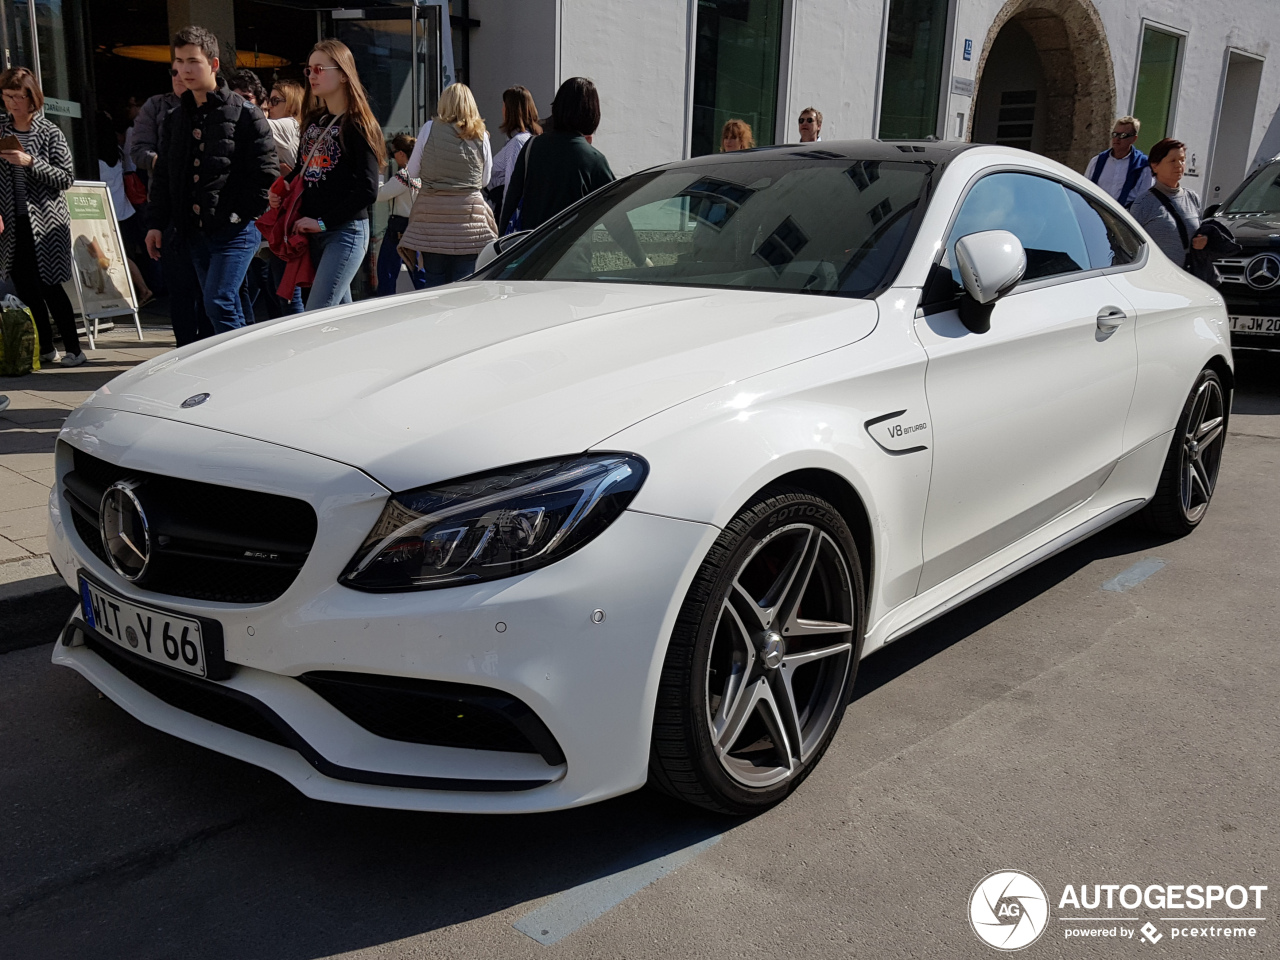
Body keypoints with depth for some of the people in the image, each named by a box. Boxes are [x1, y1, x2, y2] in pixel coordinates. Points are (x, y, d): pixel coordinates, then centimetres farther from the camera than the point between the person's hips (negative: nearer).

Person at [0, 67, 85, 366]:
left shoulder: (49, 133, -1)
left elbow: (66, 177, -6)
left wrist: (30, 162, -17)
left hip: (47, 222, -4)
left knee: (49, 286, -6)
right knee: (24, 288, 4)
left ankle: (73, 349, 4)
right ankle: (45, 348, 15)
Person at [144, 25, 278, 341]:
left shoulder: (244, 113, -4)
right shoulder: (174, 119, 15)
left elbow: (265, 171, -7)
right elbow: (163, 175, 19)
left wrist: (241, 214, -10)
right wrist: (156, 223, 12)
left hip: (235, 230, -6)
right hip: (195, 231, 7)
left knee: (218, 303, -17)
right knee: (229, 310, 11)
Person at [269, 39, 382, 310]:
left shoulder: (358, 125, -9)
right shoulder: (314, 121, 15)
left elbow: (367, 190, -16)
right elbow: (301, 169, 27)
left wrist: (323, 222, -15)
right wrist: (279, 191, 5)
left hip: (346, 232, -8)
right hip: (314, 233, 8)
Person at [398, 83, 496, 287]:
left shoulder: (430, 128, 1)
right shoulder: (480, 135, 4)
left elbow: (413, 171, 6)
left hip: (432, 209, 0)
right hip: (469, 210, 0)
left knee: (435, 283, 5)